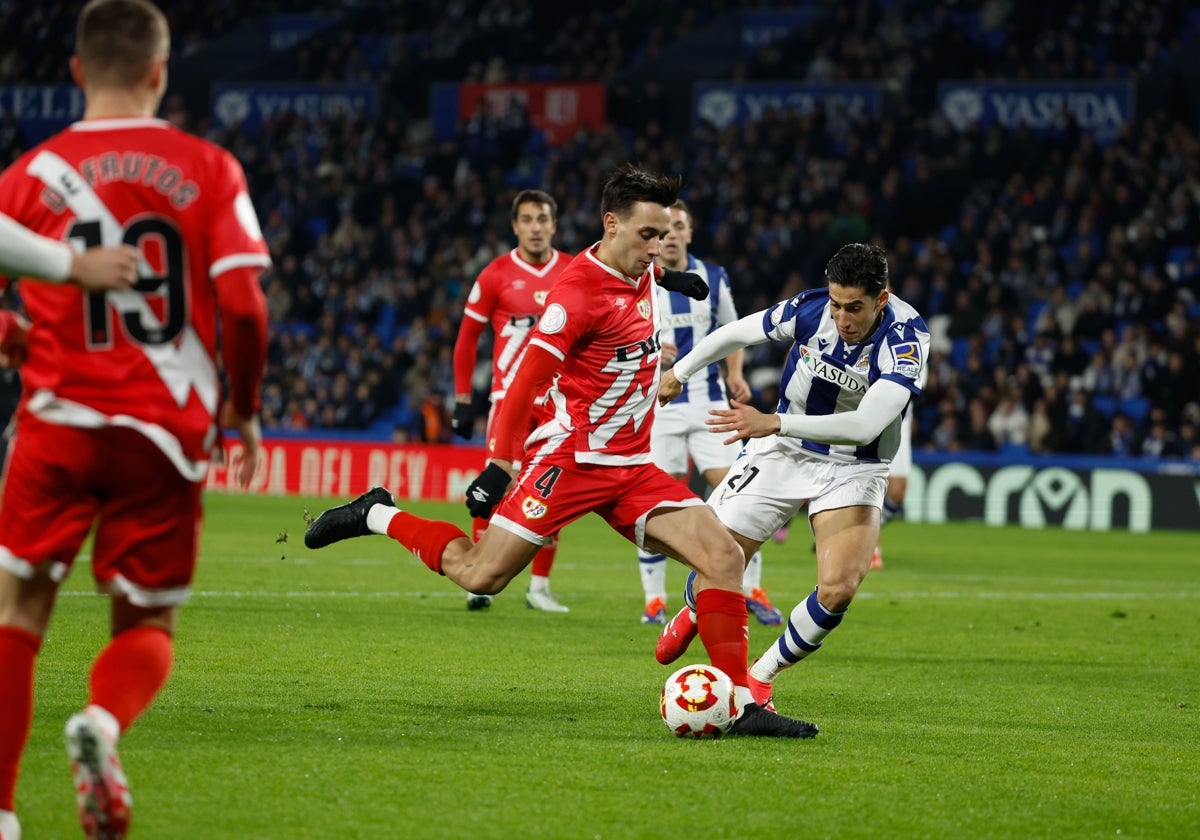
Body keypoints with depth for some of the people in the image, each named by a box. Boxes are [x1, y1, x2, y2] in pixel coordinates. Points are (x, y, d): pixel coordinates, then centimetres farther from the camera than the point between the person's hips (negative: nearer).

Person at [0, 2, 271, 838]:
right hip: (167, 432, 0)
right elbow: (244, 308, -7)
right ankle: (104, 722, -21)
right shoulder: (209, 169, 0)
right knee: (146, 625, 12)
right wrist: (244, 412, 8)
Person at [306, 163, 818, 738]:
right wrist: (499, 465, -18)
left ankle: (739, 705, -9)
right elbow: (526, 381, -17)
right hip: (570, 458, -7)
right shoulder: (578, 291, -17)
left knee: (724, 555, -9)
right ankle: (377, 515, 16)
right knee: (480, 576, -8)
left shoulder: (643, 274, 8)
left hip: (631, 467, 7)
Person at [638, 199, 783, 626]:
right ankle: (654, 600, 9)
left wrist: (734, 374, -1)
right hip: (658, 408, -2)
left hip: (709, 403, 2)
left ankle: (752, 591, 5)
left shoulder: (713, 278, 5)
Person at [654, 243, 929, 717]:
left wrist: (774, 423, -48)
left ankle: (759, 679, 1)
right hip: (783, 454, 2)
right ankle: (694, 615, 40)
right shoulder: (810, 309, -19)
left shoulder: (906, 341, -28)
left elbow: (865, 425, -40)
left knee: (838, 590, -22)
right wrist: (679, 372, 13)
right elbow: (738, 333, 2)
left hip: (853, 470, -2)